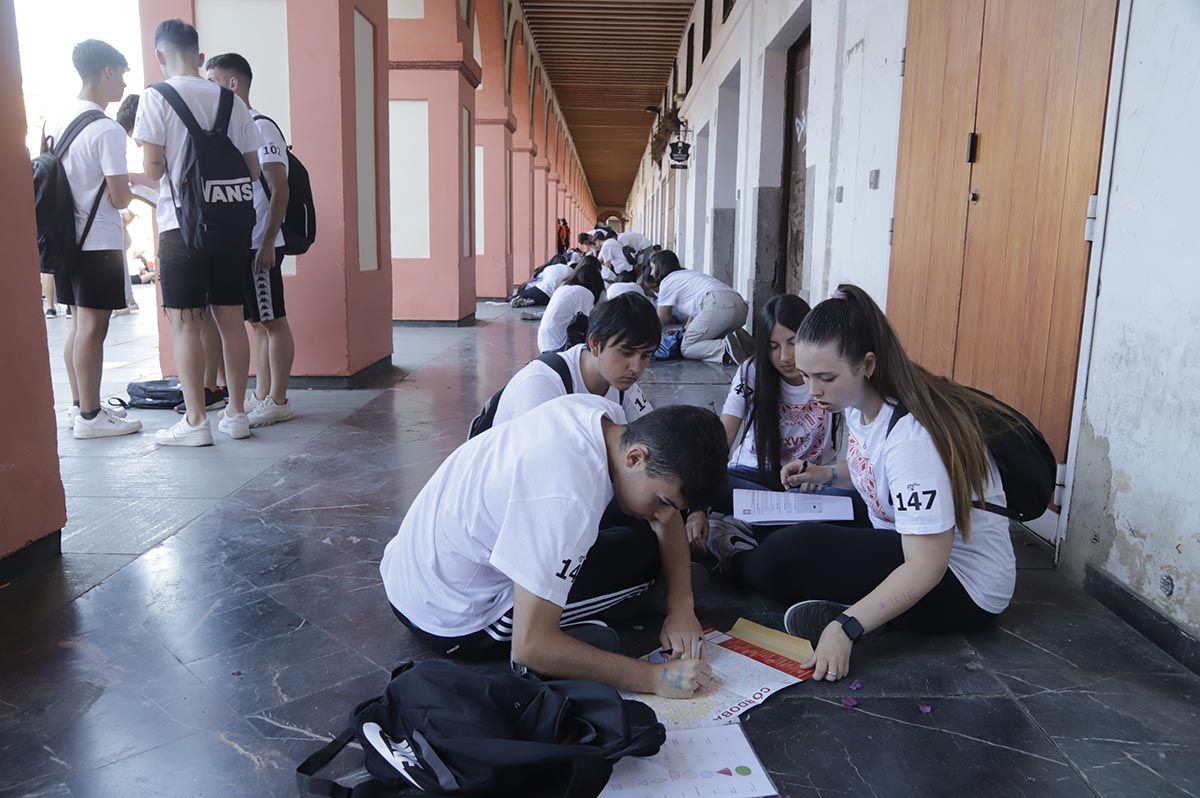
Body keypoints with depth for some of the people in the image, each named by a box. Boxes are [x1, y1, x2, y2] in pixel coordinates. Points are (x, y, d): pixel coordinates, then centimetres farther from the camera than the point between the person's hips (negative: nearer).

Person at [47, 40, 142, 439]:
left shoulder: (58, 120, 10)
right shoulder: (107, 130, -15)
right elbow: (120, 198, -16)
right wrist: (129, 186, 6)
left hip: (67, 237, 9)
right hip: (99, 242, -9)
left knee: (79, 323, 15)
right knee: (93, 327, -4)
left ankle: (80, 405, 23)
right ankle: (89, 416, 1)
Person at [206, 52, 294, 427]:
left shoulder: (261, 128, -9)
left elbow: (279, 190, -14)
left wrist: (268, 242, -19)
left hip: (260, 245, -9)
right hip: (238, 244, 9)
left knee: (273, 321, -3)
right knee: (258, 322, 11)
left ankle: (277, 401, 3)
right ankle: (261, 397, 18)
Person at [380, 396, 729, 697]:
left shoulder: (604, 414, -10)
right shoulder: (566, 499, -35)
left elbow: (669, 516, 2)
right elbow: (529, 648, -32)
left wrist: (681, 607, -10)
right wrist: (655, 677, -26)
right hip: (449, 621, -8)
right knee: (643, 553, -9)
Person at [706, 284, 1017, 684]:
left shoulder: (910, 435, -30)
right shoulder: (858, 403, -4)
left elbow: (926, 568, -30)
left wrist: (846, 628, -38)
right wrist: (827, 474, 0)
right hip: (899, 542, 9)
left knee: (790, 553, -20)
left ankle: (742, 562, 9)